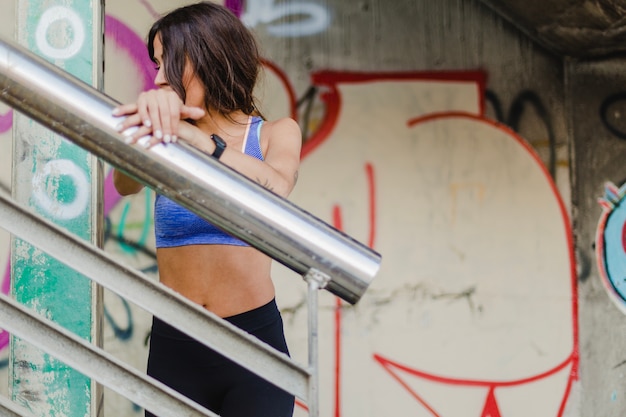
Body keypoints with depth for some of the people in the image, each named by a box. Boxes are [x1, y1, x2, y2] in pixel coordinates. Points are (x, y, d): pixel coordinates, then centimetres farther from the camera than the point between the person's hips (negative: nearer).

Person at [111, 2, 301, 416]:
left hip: (254, 341, -1)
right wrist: (151, 116, -36)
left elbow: (275, 189, -20)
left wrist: (197, 138, -34)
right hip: (172, 348, 1)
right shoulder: (166, 138, 6)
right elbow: (126, 183, -17)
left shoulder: (275, 133, 3)